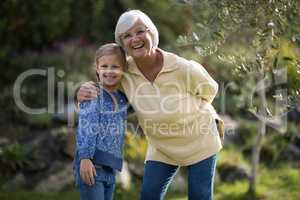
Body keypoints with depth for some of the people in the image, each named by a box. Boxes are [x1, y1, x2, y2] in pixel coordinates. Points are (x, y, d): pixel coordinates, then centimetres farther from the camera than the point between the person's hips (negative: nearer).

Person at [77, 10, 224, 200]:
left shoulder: (183, 69, -26)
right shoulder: (124, 71, -18)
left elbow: (209, 90, -6)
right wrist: (85, 90, -25)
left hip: (199, 141, -3)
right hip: (161, 146, 3)